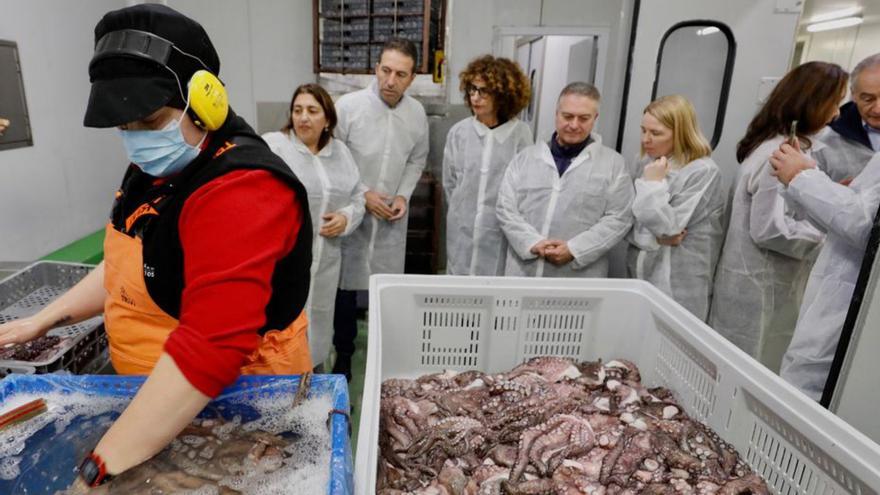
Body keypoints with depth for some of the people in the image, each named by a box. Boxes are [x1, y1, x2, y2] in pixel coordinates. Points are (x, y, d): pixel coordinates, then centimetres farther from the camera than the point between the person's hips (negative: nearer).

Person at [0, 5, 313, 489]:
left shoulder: (241, 192, -30)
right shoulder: (157, 168, 3)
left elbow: (209, 349, -37)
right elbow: (128, 265, 17)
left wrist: (100, 469, -33)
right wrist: (46, 317, 12)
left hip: (236, 400, -8)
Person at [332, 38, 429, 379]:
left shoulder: (417, 112, -1)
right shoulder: (348, 105, -13)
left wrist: (404, 195, -3)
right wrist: (361, 195, -14)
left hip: (392, 218, 3)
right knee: (346, 286, 8)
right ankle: (343, 354, 28)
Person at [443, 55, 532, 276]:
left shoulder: (520, 133, -10)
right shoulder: (459, 132, -3)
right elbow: (449, 183, 8)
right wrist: (463, 213, 12)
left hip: (502, 231, -2)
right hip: (462, 230, 2)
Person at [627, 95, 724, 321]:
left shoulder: (704, 172, -13)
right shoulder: (649, 164, 7)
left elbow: (668, 228, -17)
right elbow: (628, 223, 3)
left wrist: (654, 184, -12)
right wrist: (653, 238, -14)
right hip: (640, 277, 6)